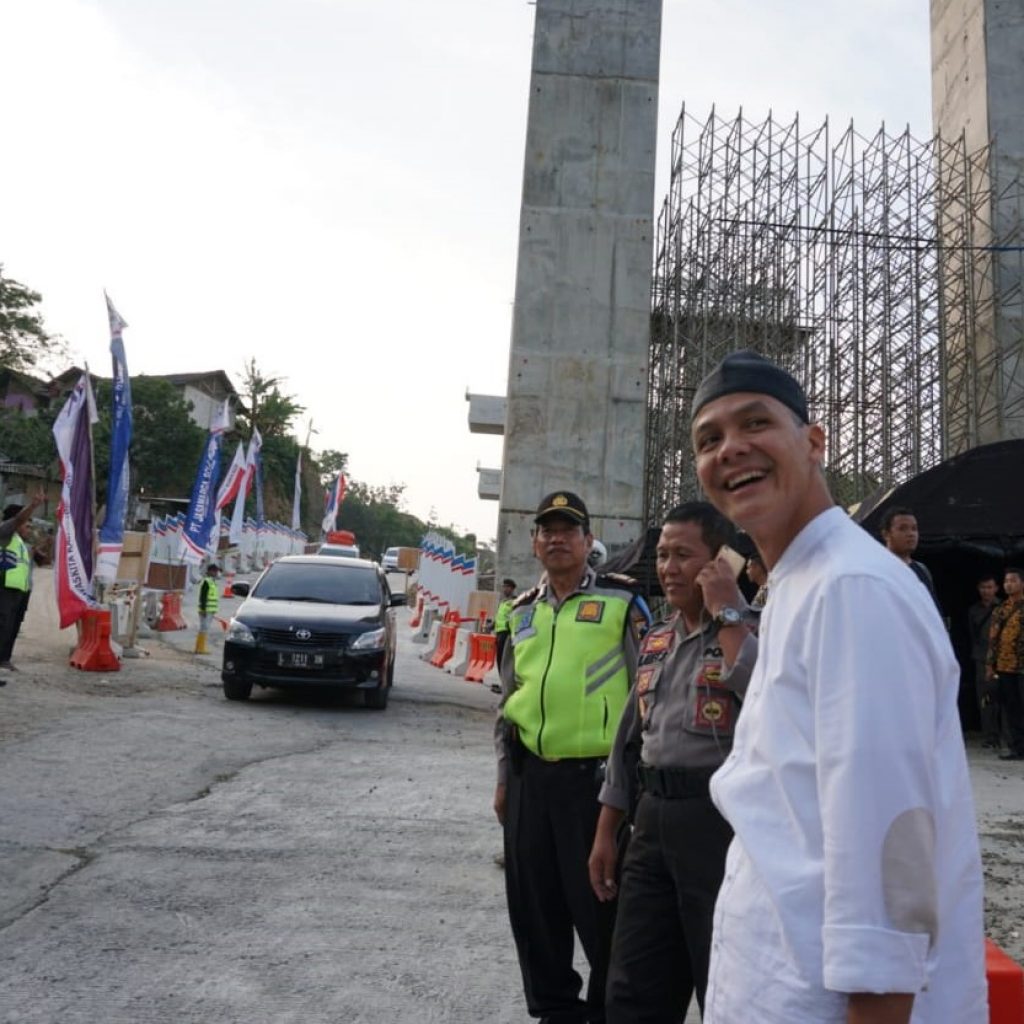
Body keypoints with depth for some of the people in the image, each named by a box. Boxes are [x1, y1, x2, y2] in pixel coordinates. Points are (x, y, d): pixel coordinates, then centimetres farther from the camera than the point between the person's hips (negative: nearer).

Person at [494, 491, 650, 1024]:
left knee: (599, 904, 2)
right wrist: (504, 777, 14)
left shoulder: (622, 602, -3)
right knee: (534, 904, 14)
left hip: (594, 774, -5)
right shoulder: (523, 611, 14)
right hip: (530, 775, 6)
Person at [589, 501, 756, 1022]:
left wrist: (726, 614, -20)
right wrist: (606, 832, 17)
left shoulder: (752, 628, -8)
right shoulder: (655, 640, 13)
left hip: (719, 817, -7)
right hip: (653, 817, 7)